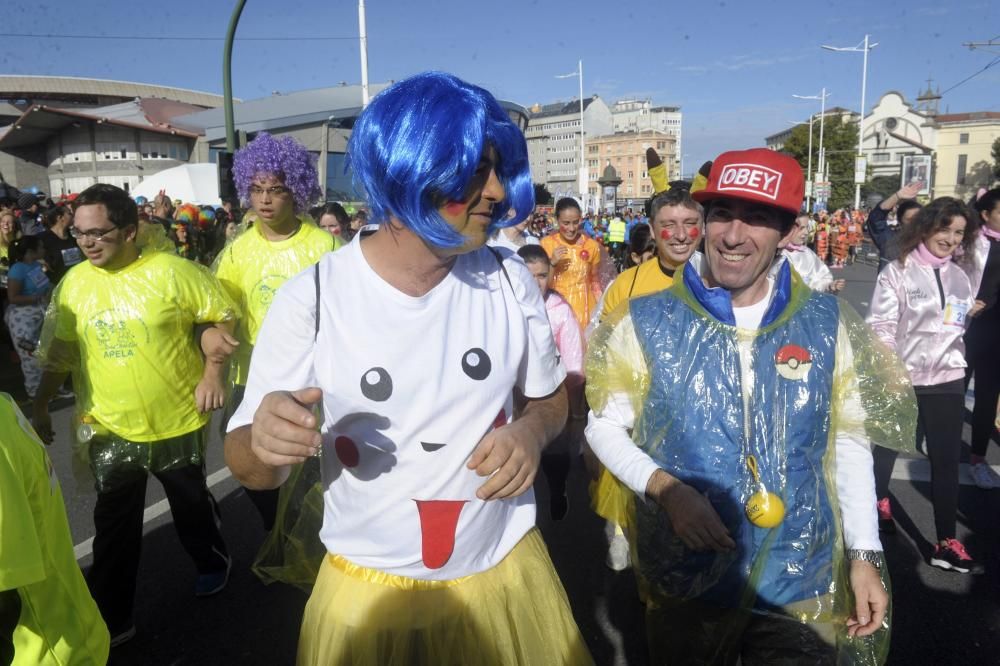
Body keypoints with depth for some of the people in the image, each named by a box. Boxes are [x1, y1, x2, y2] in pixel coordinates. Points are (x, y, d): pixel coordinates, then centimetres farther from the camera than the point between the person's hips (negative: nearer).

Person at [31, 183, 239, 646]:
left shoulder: (171, 272, -14)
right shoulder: (74, 283, -1)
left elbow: (221, 315, -6)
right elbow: (59, 353, 7)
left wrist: (212, 373, -15)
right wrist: (40, 407, 7)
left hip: (177, 421, -2)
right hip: (109, 428, 3)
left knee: (192, 504, 18)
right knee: (114, 526, 11)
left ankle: (213, 562, 46)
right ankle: (112, 620, 26)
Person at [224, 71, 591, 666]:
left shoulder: (509, 281, -8)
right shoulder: (312, 298, -15)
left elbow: (550, 396, 7)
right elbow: (252, 468, -9)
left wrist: (532, 431, -16)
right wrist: (263, 443, -32)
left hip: (506, 572, 2)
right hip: (367, 590, -1)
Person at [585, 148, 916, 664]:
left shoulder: (828, 324, -4)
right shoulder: (645, 323, -11)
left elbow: (848, 441, 4)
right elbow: (604, 424, -4)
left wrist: (864, 554, 0)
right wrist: (664, 486, -19)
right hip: (686, 583, 0)